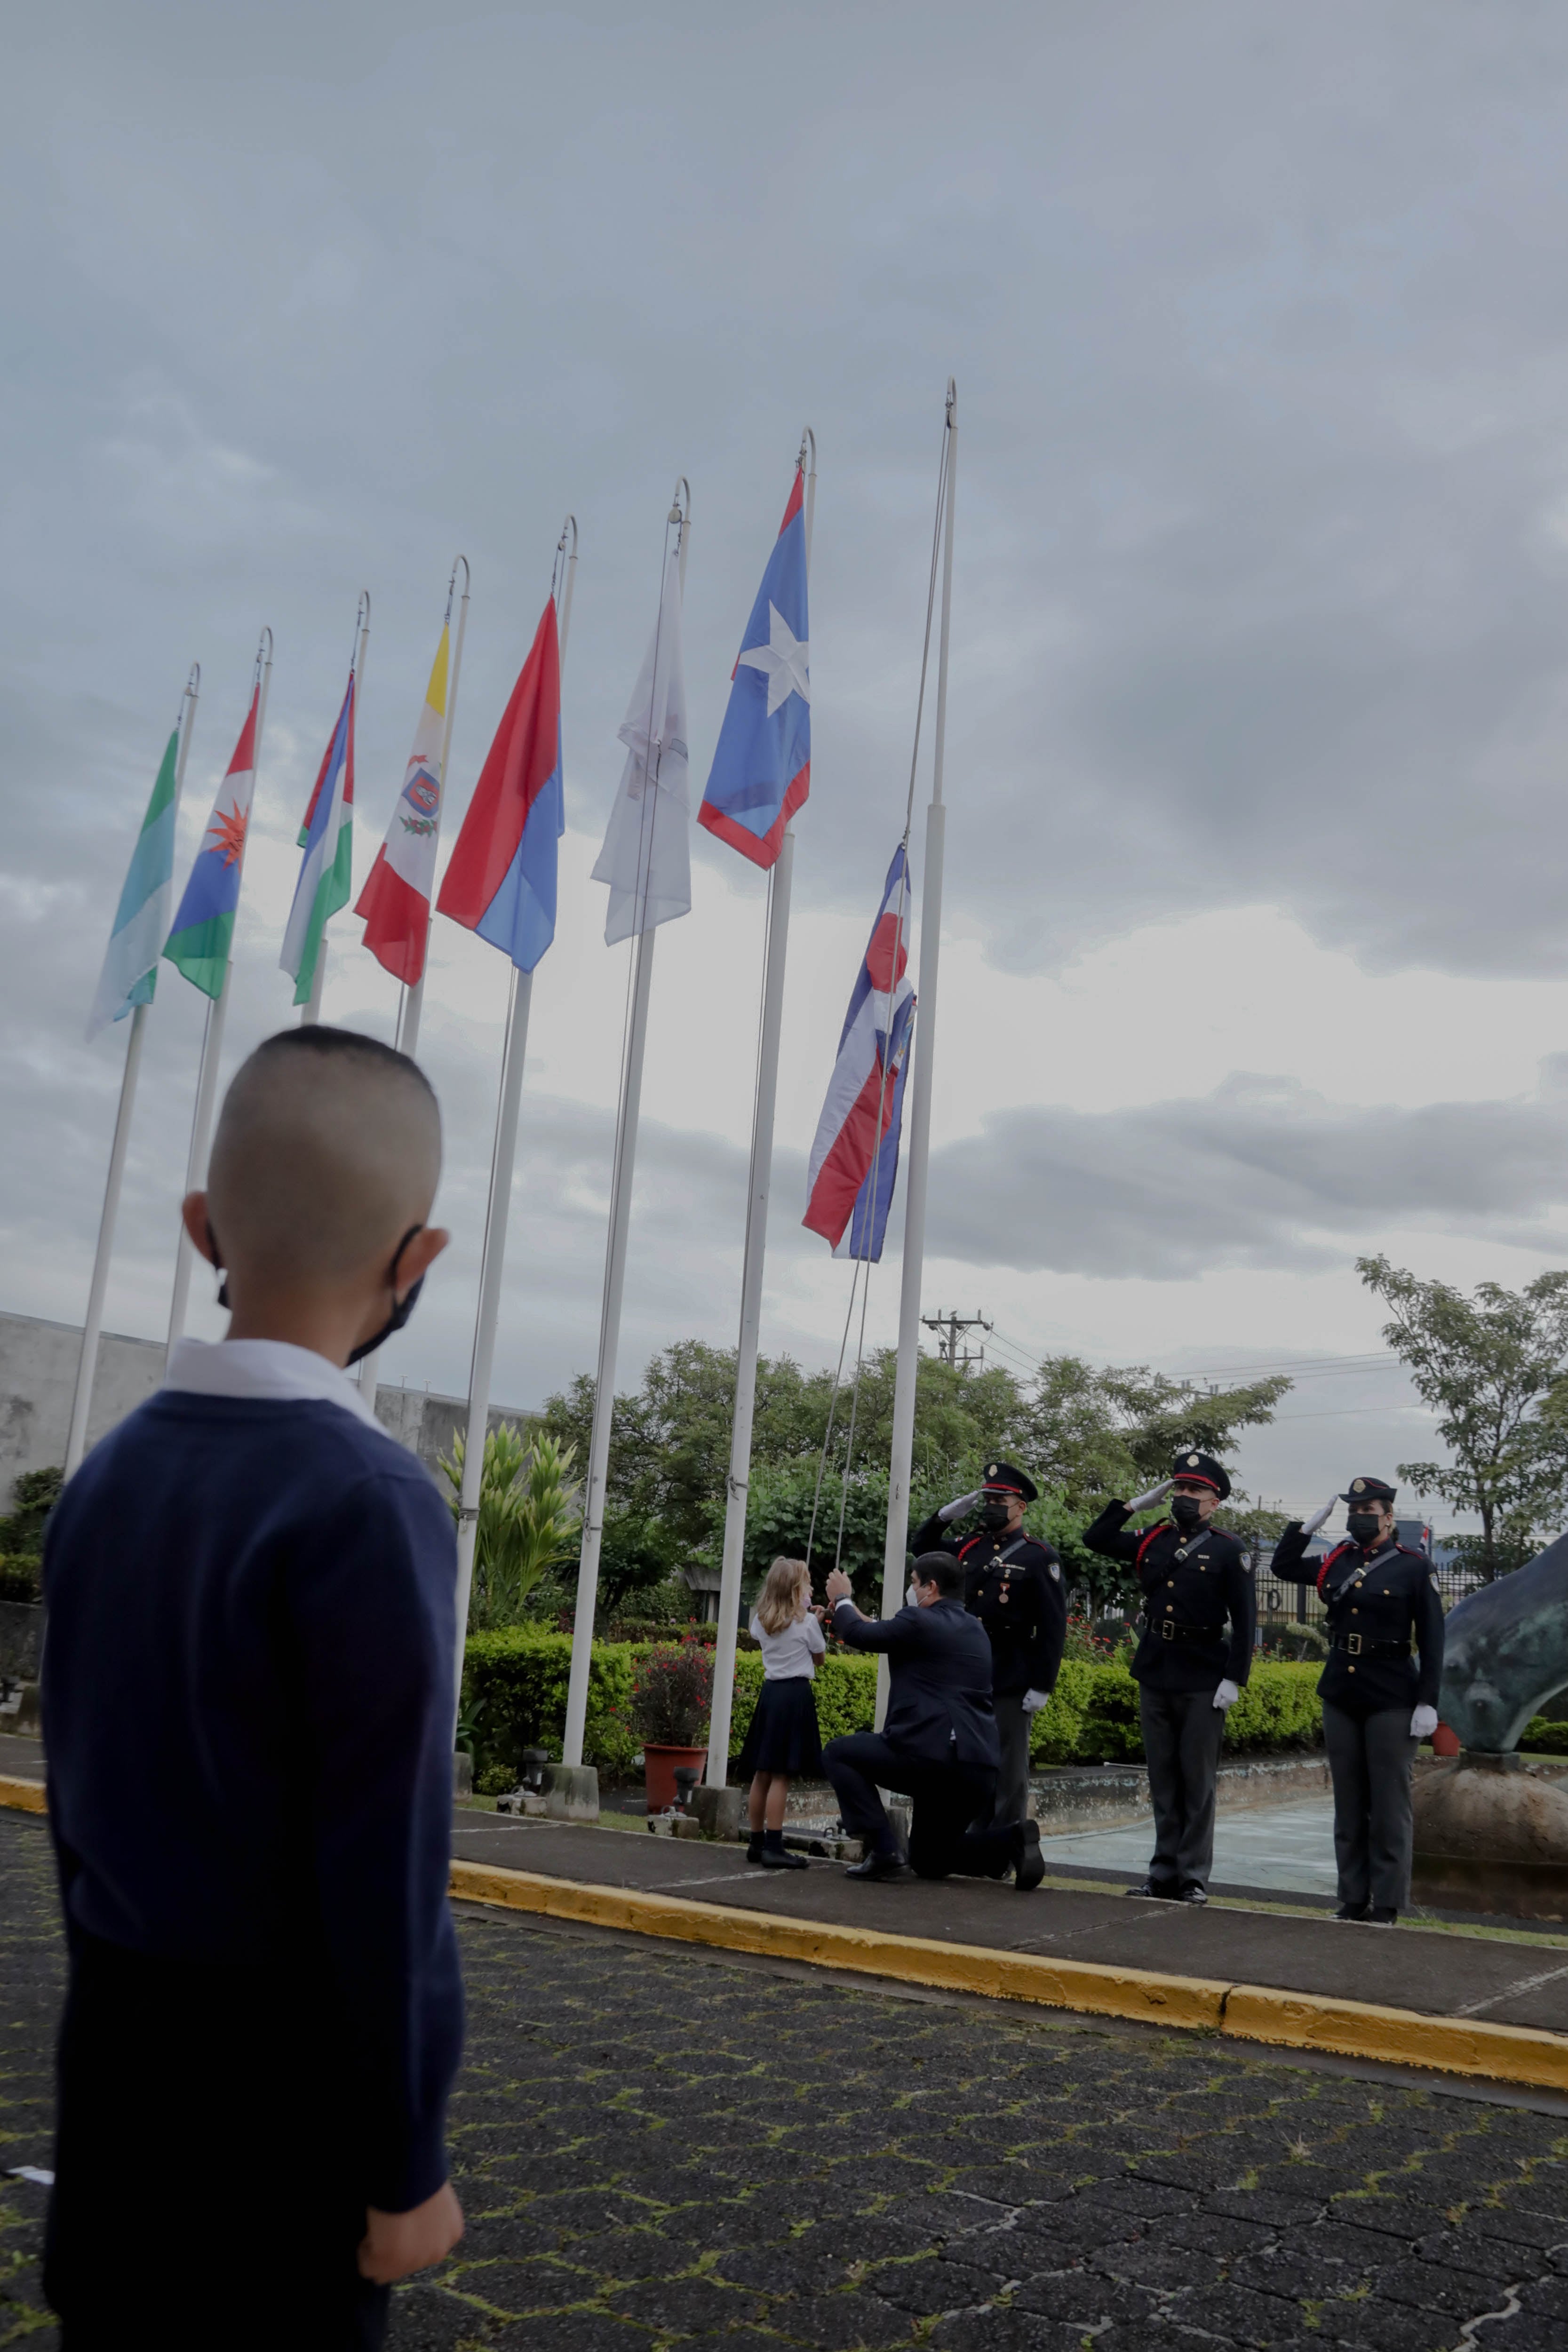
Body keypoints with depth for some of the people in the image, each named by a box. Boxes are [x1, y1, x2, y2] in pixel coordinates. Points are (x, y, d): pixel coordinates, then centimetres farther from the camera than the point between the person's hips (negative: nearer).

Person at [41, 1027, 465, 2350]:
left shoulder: (111, 1471, -1)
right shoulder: (370, 1502, -23)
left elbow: (76, 1790, 7)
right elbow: (384, 1869, -21)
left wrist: (119, 2009, 19)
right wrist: (406, 2167, -10)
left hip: (117, 2046, 7)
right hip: (281, 2069, -6)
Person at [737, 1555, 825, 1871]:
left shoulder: (761, 1620, 7)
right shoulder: (806, 1622, -8)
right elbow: (819, 1656, 4)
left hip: (770, 1692, 6)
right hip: (796, 1695, -6)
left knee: (762, 1774, 11)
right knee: (781, 1776, -7)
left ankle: (757, 1843, 19)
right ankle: (773, 1848, -8)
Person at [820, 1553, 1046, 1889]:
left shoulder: (920, 1621, -6)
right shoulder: (974, 1630, 20)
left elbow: (858, 1635, 5)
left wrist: (842, 1600, 24)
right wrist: (855, 1611, 38)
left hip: (932, 1752, -8)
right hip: (978, 1767, 9)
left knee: (838, 1754, 11)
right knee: (927, 1862, 23)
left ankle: (884, 1851, -1)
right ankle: (1012, 1841, -1)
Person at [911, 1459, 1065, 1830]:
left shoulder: (1039, 1558, -7)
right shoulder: (969, 1548, 10)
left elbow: (1054, 1626, -10)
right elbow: (922, 1545, 24)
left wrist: (1042, 1686, -14)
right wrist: (949, 1513, 6)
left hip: (1011, 1681, -6)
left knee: (1008, 1772, 2)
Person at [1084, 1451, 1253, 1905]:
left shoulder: (1228, 1551, -4)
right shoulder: (1151, 1541, 9)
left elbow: (1244, 1621, -6)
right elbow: (1095, 1539, 12)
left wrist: (1234, 1679, -12)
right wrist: (1137, 1503, 6)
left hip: (1203, 1681, -4)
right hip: (1154, 1676, 4)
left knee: (1197, 1781, 3)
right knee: (1163, 1779, 11)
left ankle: (1194, 1877, 11)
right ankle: (1164, 1872, 19)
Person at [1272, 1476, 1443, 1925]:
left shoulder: (1414, 1567, -5)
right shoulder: (1337, 1563, 8)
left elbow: (1432, 1640, -5)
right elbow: (1283, 1567, 19)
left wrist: (1428, 1703, -11)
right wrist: (1311, 1522, 8)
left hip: (1391, 1702, -5)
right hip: (1340, 1697, 5)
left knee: (1388, 1804, 2)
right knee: (1348, 1804, 10)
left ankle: (1386, 1904, 10)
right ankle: (1353, 1899, 18)